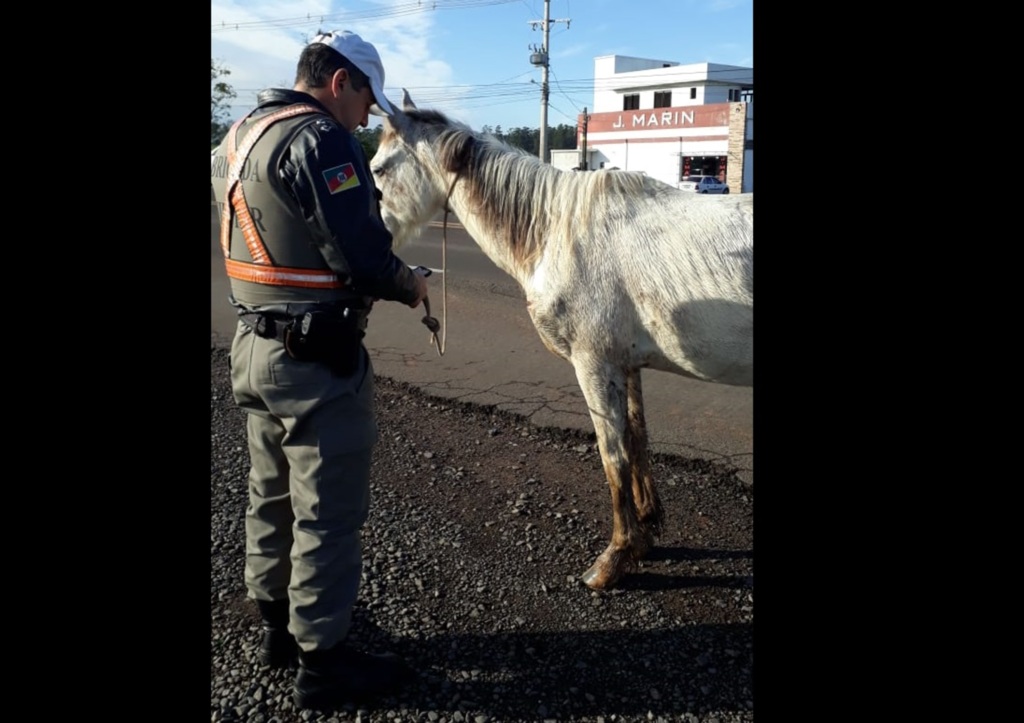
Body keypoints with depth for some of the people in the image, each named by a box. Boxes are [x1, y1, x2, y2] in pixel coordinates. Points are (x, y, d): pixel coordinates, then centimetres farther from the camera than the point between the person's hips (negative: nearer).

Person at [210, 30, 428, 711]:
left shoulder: (239, 136, 12)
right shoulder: (321, 140, -18)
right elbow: (364, 261, -23)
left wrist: (363, 195, 11)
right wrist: (410, 284, -4)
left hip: (255, 345, 10)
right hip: (316, 359, -10)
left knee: (272, 496, 20)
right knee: (328, 510, 2)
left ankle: (278, 624, 36)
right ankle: (323, 660, 16)